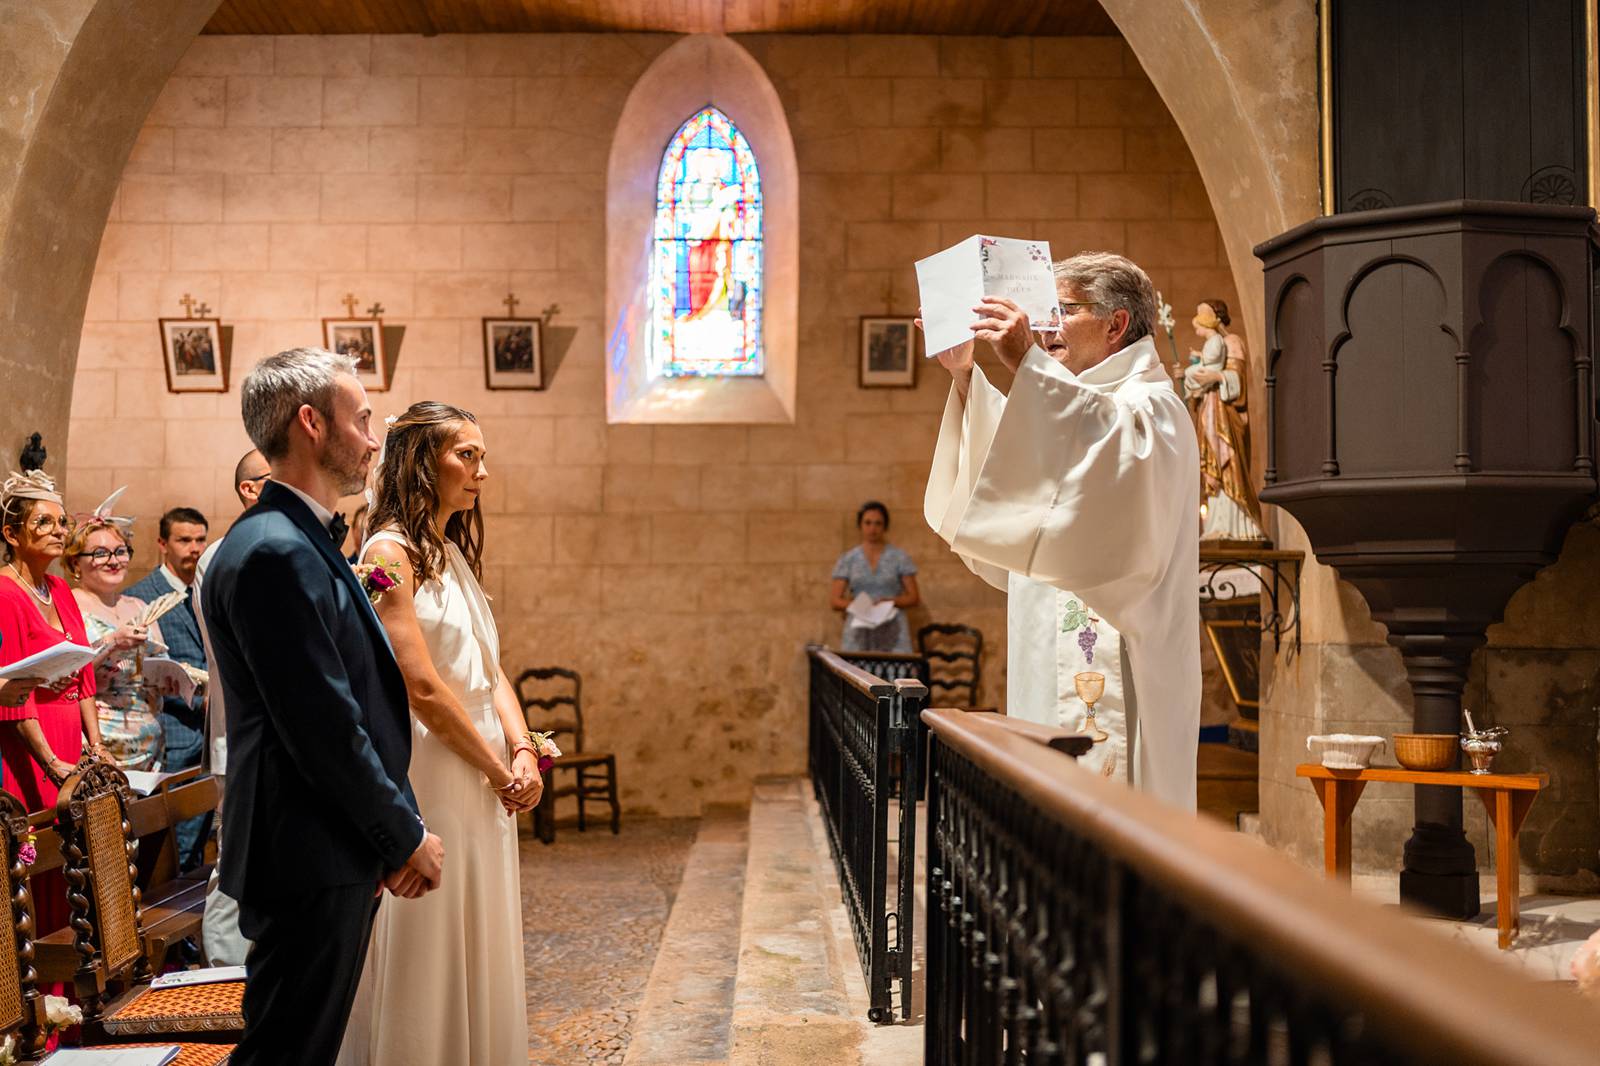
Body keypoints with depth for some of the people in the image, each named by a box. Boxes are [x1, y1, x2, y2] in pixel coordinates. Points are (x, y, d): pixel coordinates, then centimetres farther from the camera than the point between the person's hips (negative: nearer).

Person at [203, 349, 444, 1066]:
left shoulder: (303, 542, 14)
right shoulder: (274, 551, -19)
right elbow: (323, 727, -22)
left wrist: (389, 834, 10)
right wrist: (405, 838, -11)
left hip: (334, 852, 10)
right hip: (311, 862, -10)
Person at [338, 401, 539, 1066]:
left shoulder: (453, 552, 15)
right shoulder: (390, 551, -12)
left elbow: (489, 667, 11)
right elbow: (422, 687, -18)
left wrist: (521, 749, -4)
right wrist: (500, 771, -11)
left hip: (483, 780, 9)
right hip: (428, 774, -8)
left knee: (476, 946, 15)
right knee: (427, 952, 2)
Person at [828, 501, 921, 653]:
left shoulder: (900, 558, 8)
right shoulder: (847, 560, 10)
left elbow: (914, 598, 8)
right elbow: (834, 600, 7)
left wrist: (891, 601, -11)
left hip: (892, 631, -1)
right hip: (858, 630, 1)